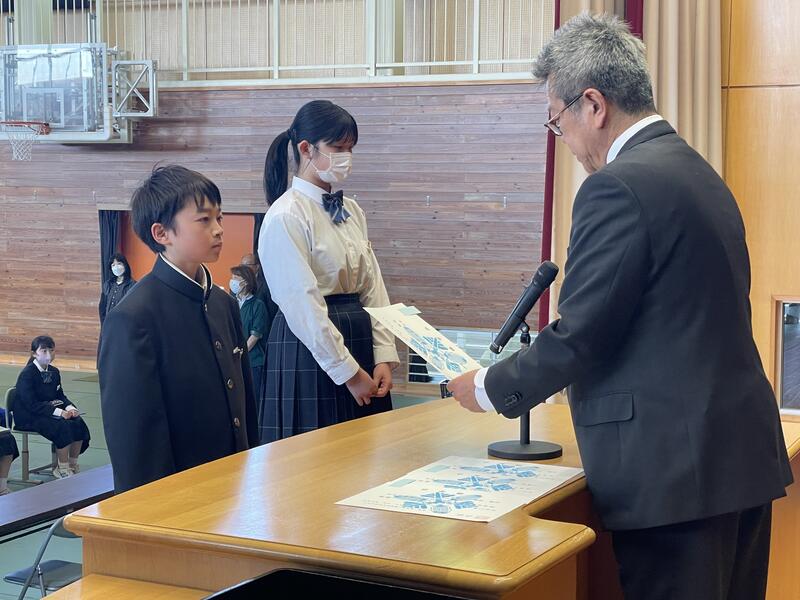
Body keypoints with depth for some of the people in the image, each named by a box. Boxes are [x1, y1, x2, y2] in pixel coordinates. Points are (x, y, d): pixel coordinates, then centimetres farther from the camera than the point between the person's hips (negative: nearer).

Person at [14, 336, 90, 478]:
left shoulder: (54, 372, 9)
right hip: (28, 417, -8)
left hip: (49, 412, 8)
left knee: (78, 423, -13)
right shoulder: (27, 374, -16)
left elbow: (60, 395, 15)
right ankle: (63, 470, -14)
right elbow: (31, 404, -22)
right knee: (63, 426, -28)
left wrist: (70, 407, -9)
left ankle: (73, 465, 1)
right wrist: (58, 412, -28)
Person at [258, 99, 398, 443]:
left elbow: (373, 287, 8)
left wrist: (384, 358, -2)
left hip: (359, 338, 7)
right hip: (309, 346, -7)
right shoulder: (286, 217, -12)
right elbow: (304, 304, -16)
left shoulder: (350, 211, 11)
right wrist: (349, 372, -14)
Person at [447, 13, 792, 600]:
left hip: (675, 470, -9)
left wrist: (489, 389, 0)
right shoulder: (697, 171, 13)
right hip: (741, 453, 9)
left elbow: (579, 336, -16)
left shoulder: (619, 187, -15)